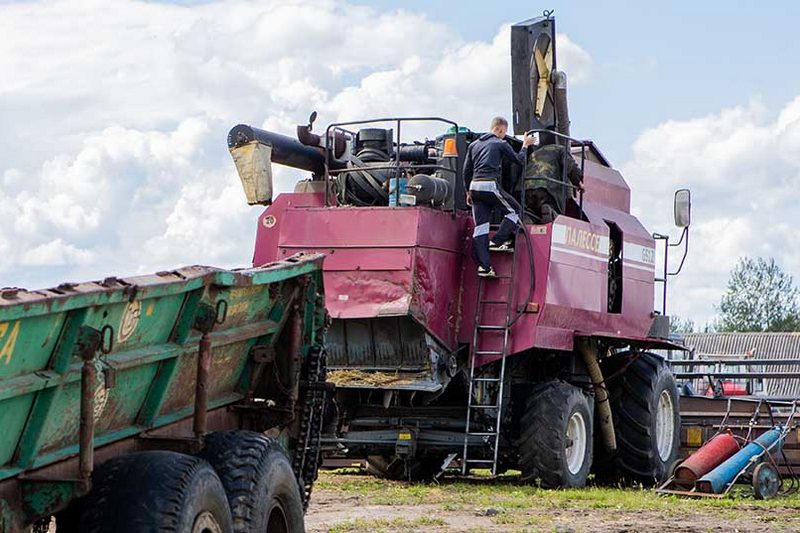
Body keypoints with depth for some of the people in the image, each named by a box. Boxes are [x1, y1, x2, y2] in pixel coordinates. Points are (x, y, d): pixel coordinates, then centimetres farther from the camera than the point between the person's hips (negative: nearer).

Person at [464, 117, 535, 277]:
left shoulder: (474, 145, 19)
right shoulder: (500, 144, 2)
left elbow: (467, 170, 18)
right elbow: (519, 161, 9)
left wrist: (468, 192, 25)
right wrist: (525, 146, 25)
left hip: (475, 186, 6)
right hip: (491, 185, -6)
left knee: (480, 226, 3)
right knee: (514, 210, 14)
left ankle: (483, 266, -3)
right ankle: (497, 241, 1)